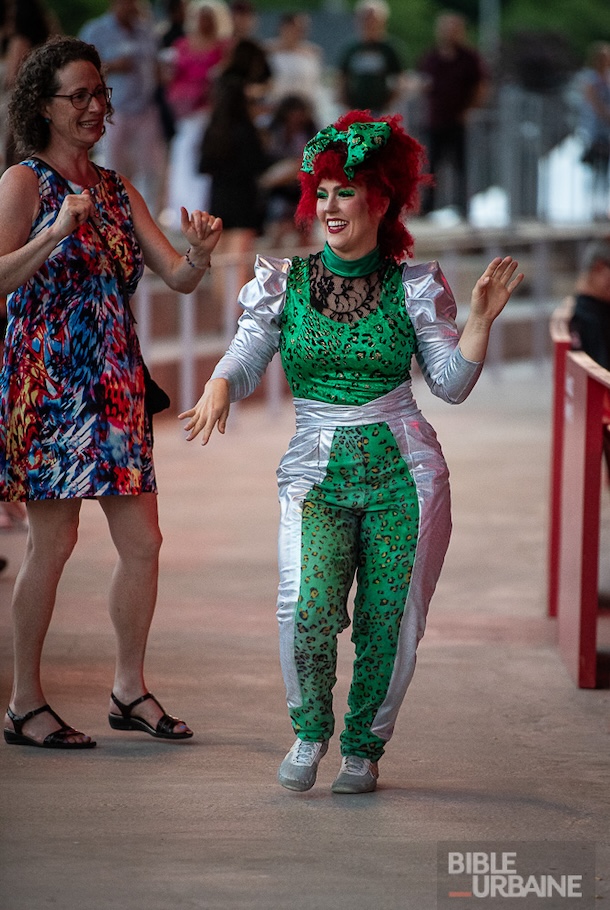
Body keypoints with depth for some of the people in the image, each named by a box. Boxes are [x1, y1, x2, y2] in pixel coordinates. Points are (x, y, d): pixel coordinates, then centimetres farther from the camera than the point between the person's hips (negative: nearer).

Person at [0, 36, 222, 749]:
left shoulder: (118, 191, 15)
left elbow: (177, 278, 10)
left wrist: (199, 255, -12)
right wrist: (59, 230, -25)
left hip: (113, 384, 6)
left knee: (142, 541, 5)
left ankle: (129, 690, 18)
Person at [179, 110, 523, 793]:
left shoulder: (413, 287, 5)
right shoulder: (285, 282, 7)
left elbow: (451, 383, 4)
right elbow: (246, 358, 1)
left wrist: (481, 320, -8)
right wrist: (219, 386, -20)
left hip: (403, 469, 0)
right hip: (317, 472, 0)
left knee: (388, 619, -1)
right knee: (309, 607, -20)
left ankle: (364, 746, 22)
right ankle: (309, 730, 6)